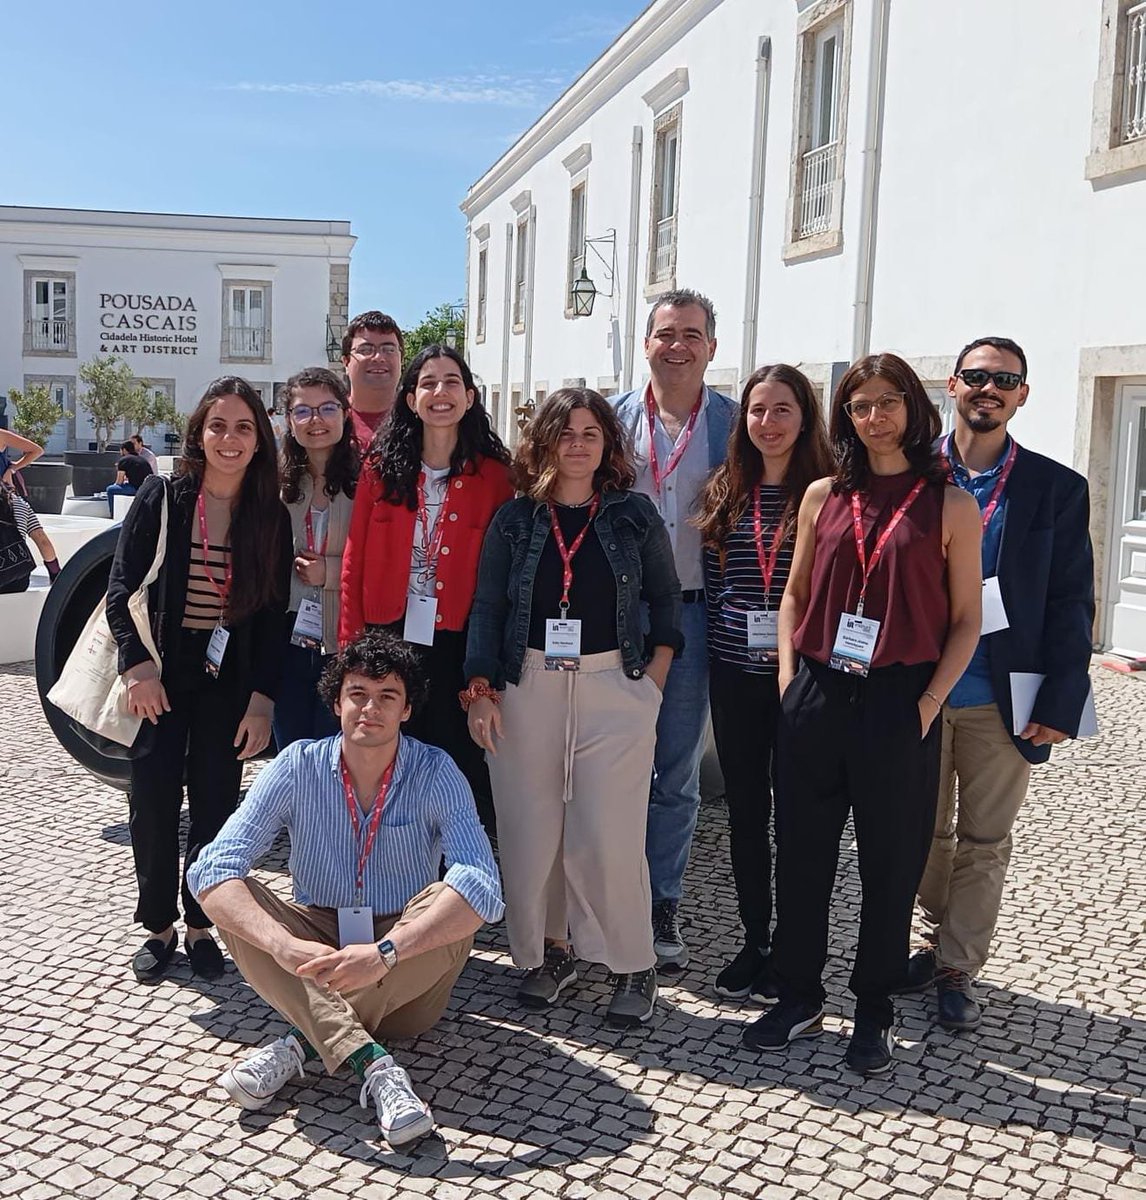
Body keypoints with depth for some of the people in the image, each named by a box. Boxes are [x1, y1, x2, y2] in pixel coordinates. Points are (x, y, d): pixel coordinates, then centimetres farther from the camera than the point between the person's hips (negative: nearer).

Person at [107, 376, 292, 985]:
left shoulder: (271, 518, -1)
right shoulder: (161, 497, -4)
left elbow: (272, 617, 0)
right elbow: (122, 589, -5)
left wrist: (261, 700, -6)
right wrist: (138, 665, -17)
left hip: (227, 684, 1)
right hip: (159, 677, -1)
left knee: (215, 807, 1)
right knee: (153, 804, -1)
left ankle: (201, 927, 18)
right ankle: (158, 927, 17)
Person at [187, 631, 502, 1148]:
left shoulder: (435, 774, -14)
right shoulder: (298, 767, -10)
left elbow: (482, 888, -29)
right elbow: (212, 869, -20)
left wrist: (382, 954, -43)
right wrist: (284, 946, -39)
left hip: (404, 974, -1)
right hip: (315, 948, 2)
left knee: (449, 904, -31)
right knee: (234, 898, -25)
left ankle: (300, 1041, -26)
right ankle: (373, 1064, -37)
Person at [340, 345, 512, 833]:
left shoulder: (494, 476, 1)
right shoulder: (382, 467, 5)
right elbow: (355, 559, 4)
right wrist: (352, 642, -2)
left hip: (456, 642, -1)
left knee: (458, 766, 5)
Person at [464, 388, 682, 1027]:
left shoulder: (634, 514, 5)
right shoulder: (515, 519, 6)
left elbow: (666, 598, 11)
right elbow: (487, 608, 5)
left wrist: (656, 675, 1)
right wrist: (480, 690, -4)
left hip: (614, 687, -1)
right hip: (527, 687, 2)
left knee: (609, 834, -5)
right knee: (531, 828, 4)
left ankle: (633, 964, 11)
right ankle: (550, 950, 23)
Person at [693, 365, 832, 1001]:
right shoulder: (724, 493, 7)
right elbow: (711, 583, 12)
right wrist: (732, 625, -1)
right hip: (735, 674, 4)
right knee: (744, 809, 12)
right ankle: (754, 939, 26)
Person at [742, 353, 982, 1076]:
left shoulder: (951, 505, 0)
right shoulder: (824, 496, 9)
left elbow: (966, 620, 1)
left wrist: (928, 703, -9)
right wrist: (789, 679, 3)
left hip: (898, 705, -2)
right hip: (817, 700, 3)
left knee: (891, 865, 8)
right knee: (802, 855, 10)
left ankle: (874, 1013, 25)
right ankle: (799, 999, 27)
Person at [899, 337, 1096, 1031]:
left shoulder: (1056, 489, 0)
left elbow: (1071, 604, -1)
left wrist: (1060, 704, -7)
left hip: (1002, 702, -1)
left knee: (984, 842, 8)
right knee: (927, 833, 15)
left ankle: (957, 969, 22)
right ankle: (944, 940, 35)